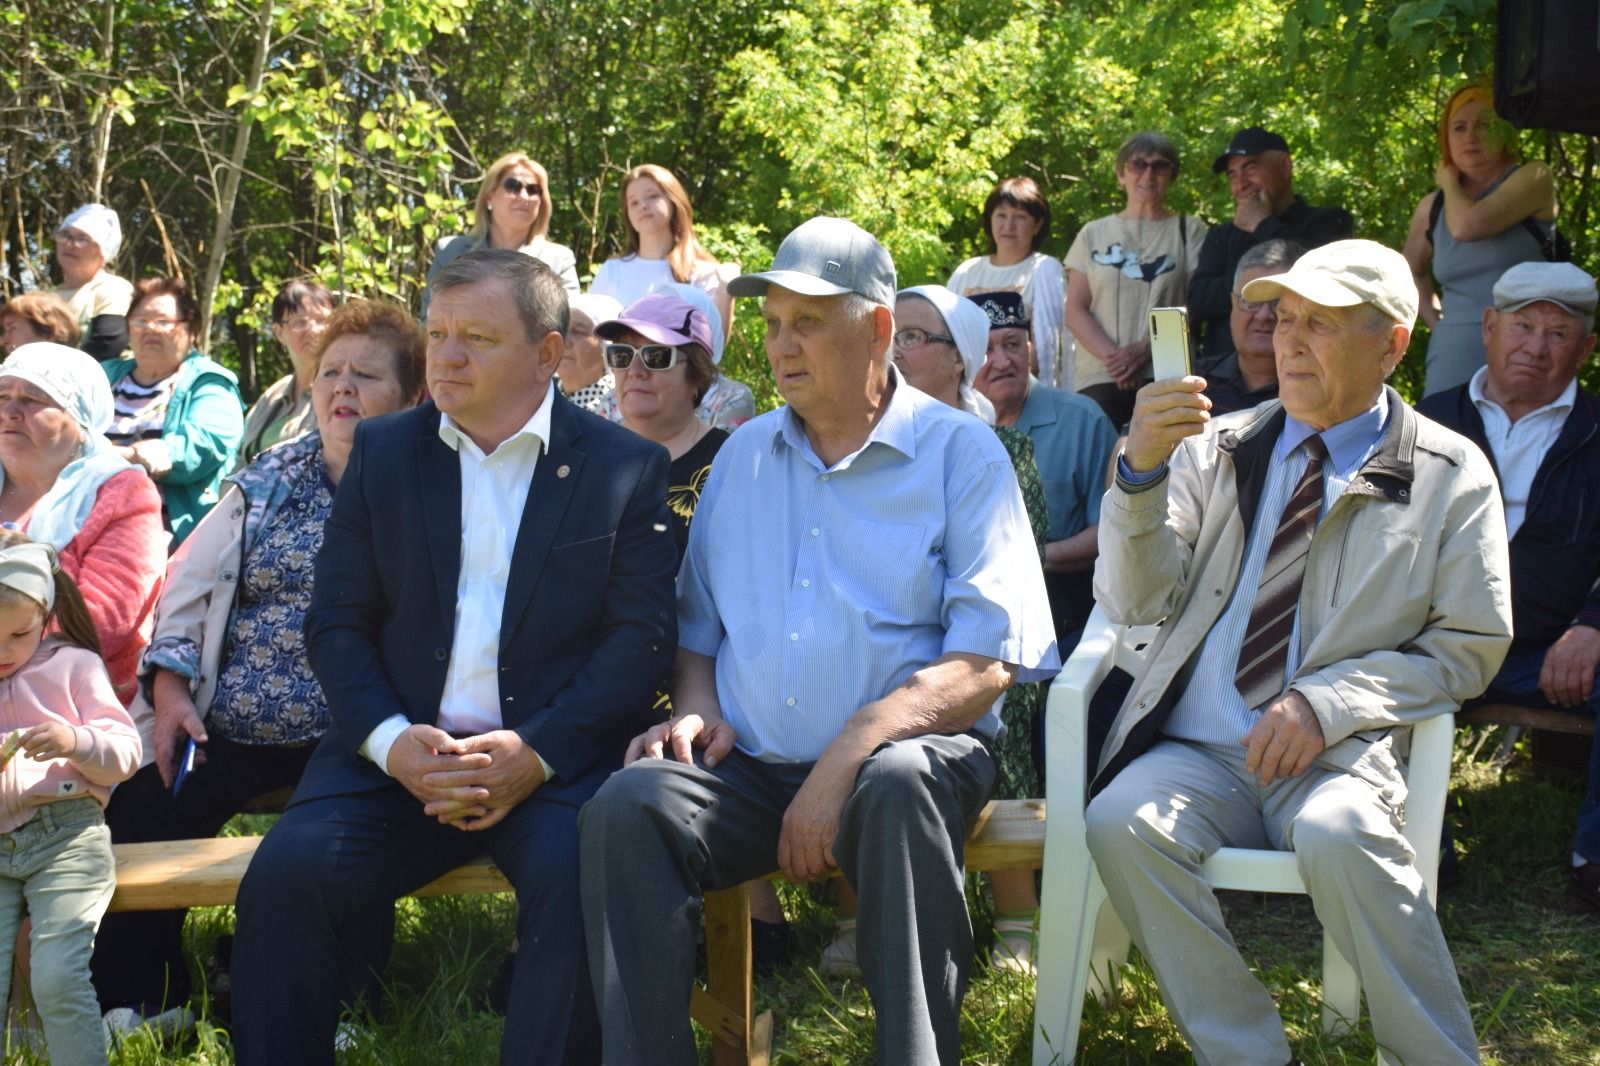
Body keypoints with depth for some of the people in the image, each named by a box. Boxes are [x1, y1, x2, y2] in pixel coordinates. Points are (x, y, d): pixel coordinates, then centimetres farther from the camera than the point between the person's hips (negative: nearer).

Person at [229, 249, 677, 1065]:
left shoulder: (627, 468, 5)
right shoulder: (382, 451, 13)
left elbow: (642, 637, -2)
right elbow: (336, 622, 8)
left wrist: (535, 752, -15)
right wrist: (392, 741, -10)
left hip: (558, 756, -2)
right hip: (399, 750, 3)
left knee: (580, 883, -31)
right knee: (285, 872, -22)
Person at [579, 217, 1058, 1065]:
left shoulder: (961, 453, 1)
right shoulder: (743, 455, 18)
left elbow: (987, 660, -9)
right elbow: (698, 622, 22)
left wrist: (845, 762, -20)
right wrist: (696, 706, -2)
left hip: (913, 751, -4)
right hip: (752, 767, 4)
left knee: (897, 785, -38)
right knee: (627, 805, -25)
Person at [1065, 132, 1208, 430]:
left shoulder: (1189, 230, 13)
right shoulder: (1094, 234, 17)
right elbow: (1075, 312, 9)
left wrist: (1145, 348, -12)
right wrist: (1112, 356, -9)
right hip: (1100, 379, 1)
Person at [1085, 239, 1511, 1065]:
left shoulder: (1451, 476, 7)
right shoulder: (1216, 447, 13)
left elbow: (1469, 648, 5)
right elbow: (1135, 603, 6)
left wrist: (1327, 703, -10)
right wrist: (1142, 470, -12)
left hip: (1335, 756, -2)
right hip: (1195, 751, 3)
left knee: (1337, 837, -36)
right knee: (1122, 825, -29)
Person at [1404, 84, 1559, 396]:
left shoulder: (1533, 179, -3)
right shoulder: (1431, 208, 11)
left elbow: (1466, 226, -19)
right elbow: (1411, 272, 29)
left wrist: (1449, 182, 1)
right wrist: (1436, 321, 12)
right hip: (1453, 356, 4)